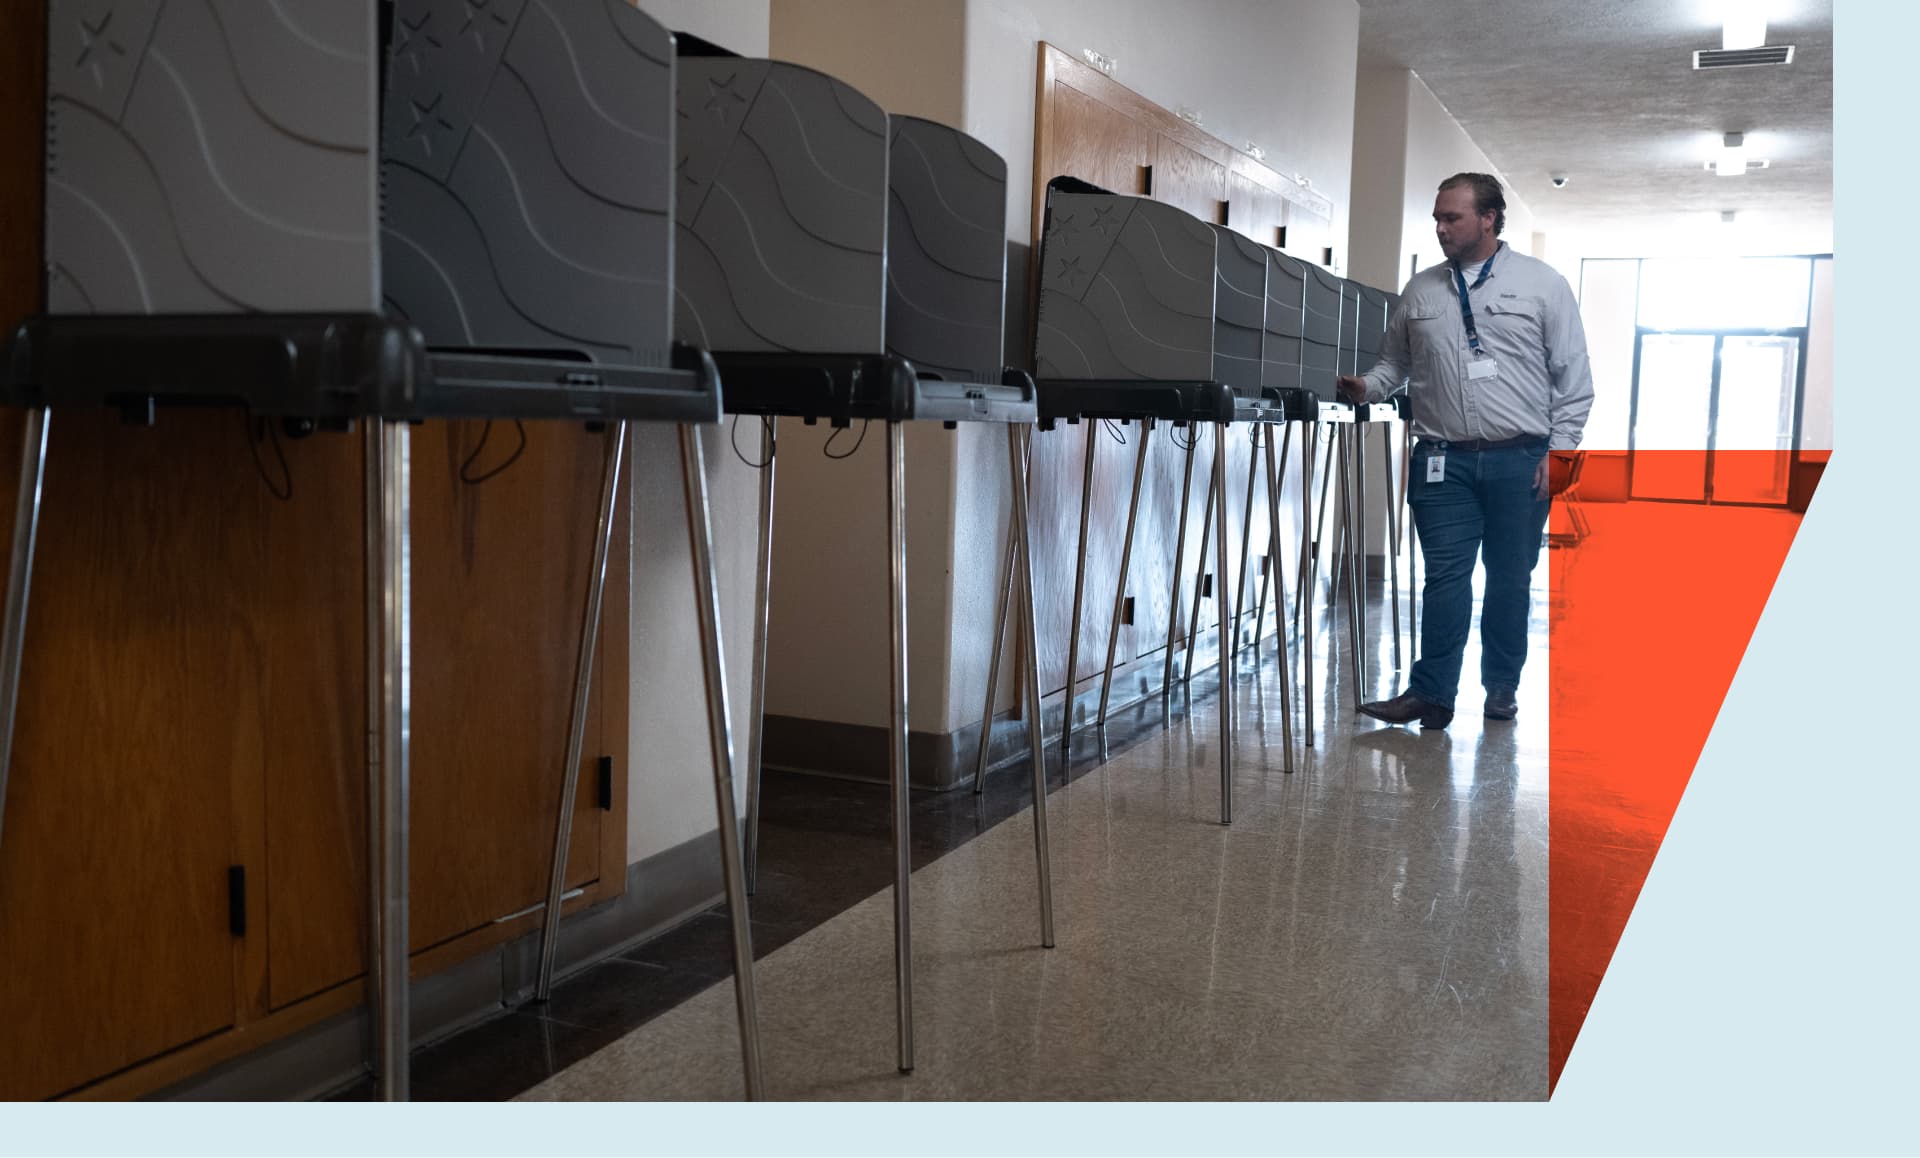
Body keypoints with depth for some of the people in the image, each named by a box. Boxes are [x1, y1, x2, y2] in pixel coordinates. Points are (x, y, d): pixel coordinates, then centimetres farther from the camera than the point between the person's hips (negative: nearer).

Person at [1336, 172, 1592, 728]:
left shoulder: (1542, 284, 2)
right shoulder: (1420, 291, 10)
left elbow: (1573, 375, 1)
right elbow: (1395, 363, 17)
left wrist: (1560, 450, -5)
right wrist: (1367, 387, -4)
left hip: (1521, 461, -1)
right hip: (1443, 460, 1)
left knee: (1510, 580, 8)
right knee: (1445, 577, -2)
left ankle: (1501, 688, 21)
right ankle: (1431, 694, 1)